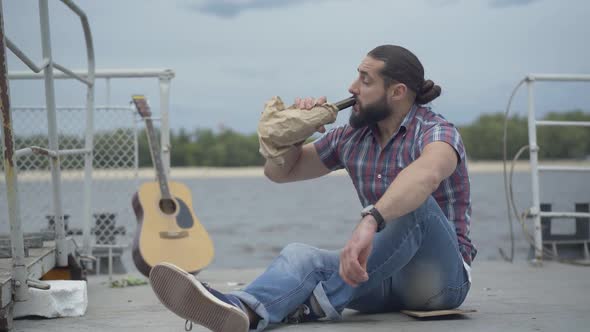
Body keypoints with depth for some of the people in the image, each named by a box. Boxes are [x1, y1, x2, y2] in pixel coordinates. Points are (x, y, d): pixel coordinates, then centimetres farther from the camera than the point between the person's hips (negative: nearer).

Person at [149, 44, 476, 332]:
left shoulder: (435, 131, -13)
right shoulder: (352, 137, 9)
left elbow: (427, 173, -40)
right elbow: (278, 171, 20)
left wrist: (370, 222, -55)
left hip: (439, 275, -5)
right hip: (384, 278, 5)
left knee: (413, 201, -34)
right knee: (300, 254, -24)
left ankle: (320, 302, -36)